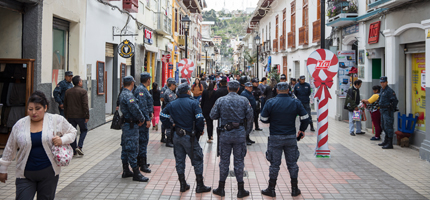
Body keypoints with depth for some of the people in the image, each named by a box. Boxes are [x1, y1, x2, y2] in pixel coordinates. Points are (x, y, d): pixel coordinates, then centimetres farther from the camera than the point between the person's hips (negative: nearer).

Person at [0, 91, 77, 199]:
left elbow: (72, 132, 10)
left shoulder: (57, 120, -3)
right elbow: (10, 149, 12)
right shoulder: (19, 125, 2)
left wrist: (62, 140, -11)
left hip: (49, 173, 0)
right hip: (25, 175, 1)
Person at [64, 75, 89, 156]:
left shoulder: (68, 91, 8)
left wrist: (66, 115, 20)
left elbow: (65, 104, 13)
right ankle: (79, 147, -3)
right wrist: (87, 116, -11)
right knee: (84, 130, 13)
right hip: (80, 115, -4)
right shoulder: (83, 91, -10)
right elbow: (85, 105, -15)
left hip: (70, 116, 4)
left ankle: (73, 151, 11)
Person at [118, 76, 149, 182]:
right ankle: (136, 174, -3)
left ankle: (126, 171, 24)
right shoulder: (128, 95, -19)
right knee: (132, 149, -7)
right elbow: (135, 109, -24)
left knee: (126, 148, 15)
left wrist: (139, 119, 7)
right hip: (131, 125, -11)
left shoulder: (123, 94, 15)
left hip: (126, 124, 11)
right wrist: (142, 119, -8)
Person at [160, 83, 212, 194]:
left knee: (179, 160, 13)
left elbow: (163, 115, 4)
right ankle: (200, 185, 8)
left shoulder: (172, 104, 4)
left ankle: (182, 184, 19)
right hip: (189, 137, -5)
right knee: (197, 159, 5)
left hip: (177, 136, 5)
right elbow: (199, 119, -16)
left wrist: (172, 124, 10)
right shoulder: (193, 103, -11)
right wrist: (200, 130, -1)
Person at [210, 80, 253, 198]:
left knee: (224, 160, 9)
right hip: (240, 134, 0)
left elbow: (213, 116, -2)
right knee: (239, 160, 7)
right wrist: (246, 128, 10)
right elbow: (250, 116, -5)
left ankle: (221, 188, 16)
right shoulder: (244, 100, -4)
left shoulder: (220, 100, -4)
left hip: (225, 134, 0)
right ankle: (241, 189, 11)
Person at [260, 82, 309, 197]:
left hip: (275, 138, -2)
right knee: (292, 163, 13)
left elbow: (263, 119, -5)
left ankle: (271, 189, 14)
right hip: (291, 138, 2)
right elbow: (305, 118, 1)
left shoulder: (271, 103, -9)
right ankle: (294, 189, 20)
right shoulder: (295, 103, -2)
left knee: (274, 164, 6)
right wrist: (302, 130, 16)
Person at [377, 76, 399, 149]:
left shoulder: (389, 91, -14)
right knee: (383, 127, 17)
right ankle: (386, 141, 29)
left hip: (388, 111, -10)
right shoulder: (382, 90, 16)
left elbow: (395, 101, -18)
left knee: (388, 127, -8)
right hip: (383, 111, 10)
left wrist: (391, 109, -13)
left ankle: (390, 144, -5)